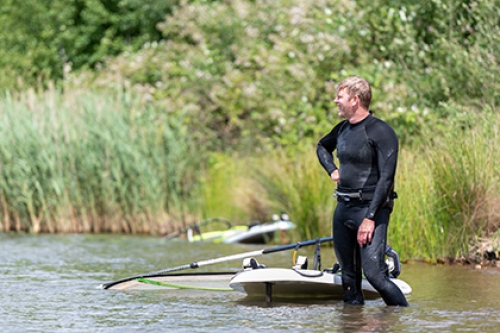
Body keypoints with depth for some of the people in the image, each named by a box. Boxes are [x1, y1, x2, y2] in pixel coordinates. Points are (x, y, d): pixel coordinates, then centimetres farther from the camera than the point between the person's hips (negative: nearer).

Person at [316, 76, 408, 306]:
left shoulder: (381, 132, -10)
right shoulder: (342, 129, 13)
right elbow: (322, 147, 37)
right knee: (348, 275, 8)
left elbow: (386, 178, -16)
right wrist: (332, 170, 17)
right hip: (343, 209, 8)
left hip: (370, 209, -8)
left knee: (374, 273, -18)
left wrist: (370, 218, -22)